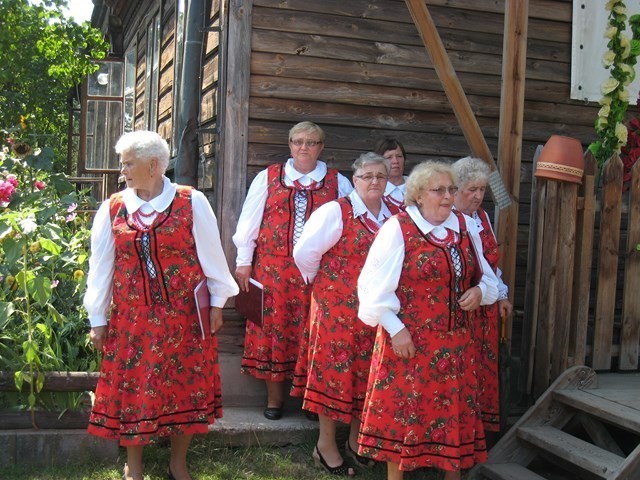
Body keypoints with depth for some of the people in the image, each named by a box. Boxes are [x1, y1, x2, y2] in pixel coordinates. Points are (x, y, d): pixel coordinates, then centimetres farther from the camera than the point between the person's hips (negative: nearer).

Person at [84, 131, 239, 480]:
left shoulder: (191, 202, -6)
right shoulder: (113, 209, 1)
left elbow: (210, 255, 0)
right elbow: (101, 266, 5)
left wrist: (216, 303, 3)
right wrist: (97, 319, 7)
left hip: (184, 315, -1)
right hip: (131, 317, 2)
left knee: (185, 385, 8)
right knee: (132, 387, 8)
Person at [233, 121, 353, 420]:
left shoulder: (338, 183, 9)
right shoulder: (268, 178, 9)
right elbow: (249, 221, 9)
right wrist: (244, 261, 4)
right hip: (272, 269, 0)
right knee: (273, 326, 2)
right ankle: (274, 397, 15)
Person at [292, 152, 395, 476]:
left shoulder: (394, 218, 5)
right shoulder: (337, 211, -11)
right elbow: (305, 252, -10)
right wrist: (320, 283, 1)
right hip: (336, 307, -5)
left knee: (366, 373, 13)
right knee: (334, 370, 4)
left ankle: (357, 440, 29)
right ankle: (326, 445, 17)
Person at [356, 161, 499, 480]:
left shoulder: (466, 227, 8)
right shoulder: (398, 228, -9)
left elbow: (486, 277, 17)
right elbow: (375, 284, -11)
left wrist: (480, 291, -5)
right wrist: (395, 328, -14)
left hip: (455, 342, 5)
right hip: (408, 339, -5)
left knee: (454, 408, 12)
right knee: (403, 408, 4)